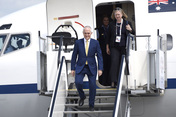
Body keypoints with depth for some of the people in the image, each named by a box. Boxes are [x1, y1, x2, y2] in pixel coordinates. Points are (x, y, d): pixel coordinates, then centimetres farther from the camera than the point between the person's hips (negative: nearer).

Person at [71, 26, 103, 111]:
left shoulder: (95, 42, 1)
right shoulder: (78, 42, 1)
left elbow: (99, 56, 0)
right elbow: (74, 56, 5)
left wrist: (100, 69, -8)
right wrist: (72, 68, 1)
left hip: (91, 68, 0)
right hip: (80, 67, 0)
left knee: (92, 86, -1)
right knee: (78, 82, -20)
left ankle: (91, 105, 16)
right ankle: (82, 96, 10)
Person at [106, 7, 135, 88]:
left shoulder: (127, 23, 6)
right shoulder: (111, 24, 10)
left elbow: (133, 34, 11)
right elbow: (108, 36, 16)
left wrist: (130, 30, -11)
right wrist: (107, 47, 14)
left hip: (123, 47, 0)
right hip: (114, 47, 0)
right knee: (114, 62, -12)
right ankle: (113, 81, -14)